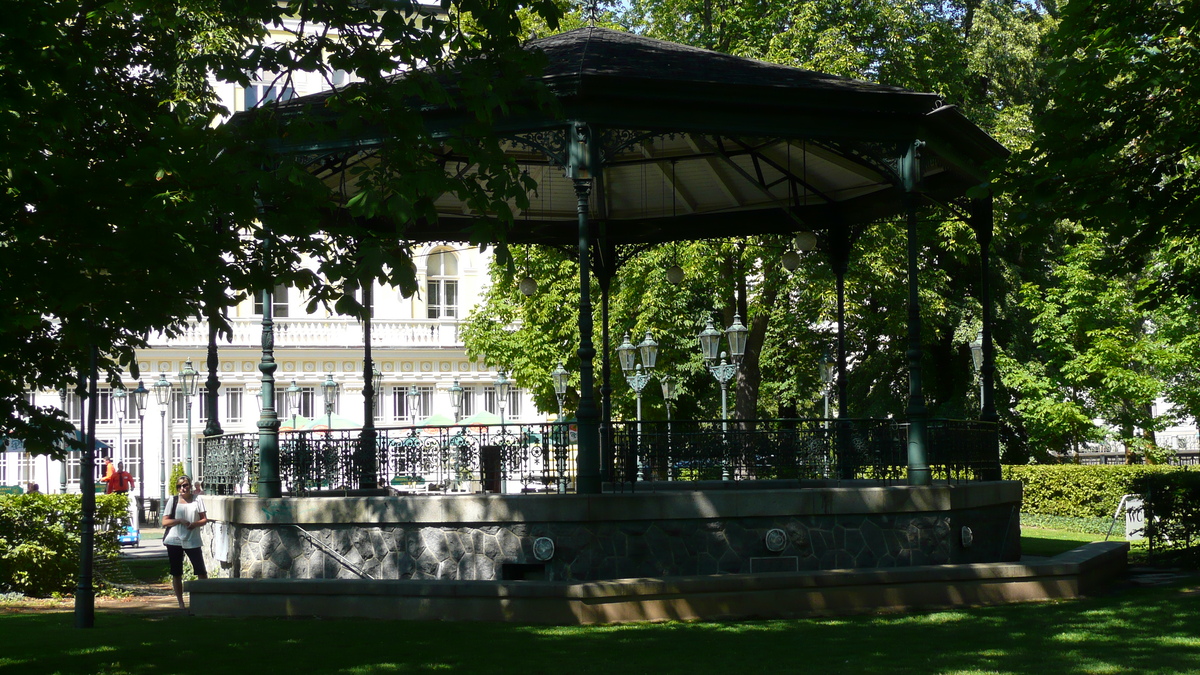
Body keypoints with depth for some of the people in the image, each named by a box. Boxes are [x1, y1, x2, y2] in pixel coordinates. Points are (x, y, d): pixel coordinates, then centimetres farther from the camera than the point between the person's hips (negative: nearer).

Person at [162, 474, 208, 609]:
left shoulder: (197, 500, 6)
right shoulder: (173, 500, 5)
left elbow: (204, 519, 7)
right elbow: (164, 522, 2)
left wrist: (195, 524, -14)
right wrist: (180, 521, -13)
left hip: (192, 541, -1)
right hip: (174, 541, 1)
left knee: (201, 571, -6)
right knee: (176, 574, 4)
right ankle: (180, 603, 12)